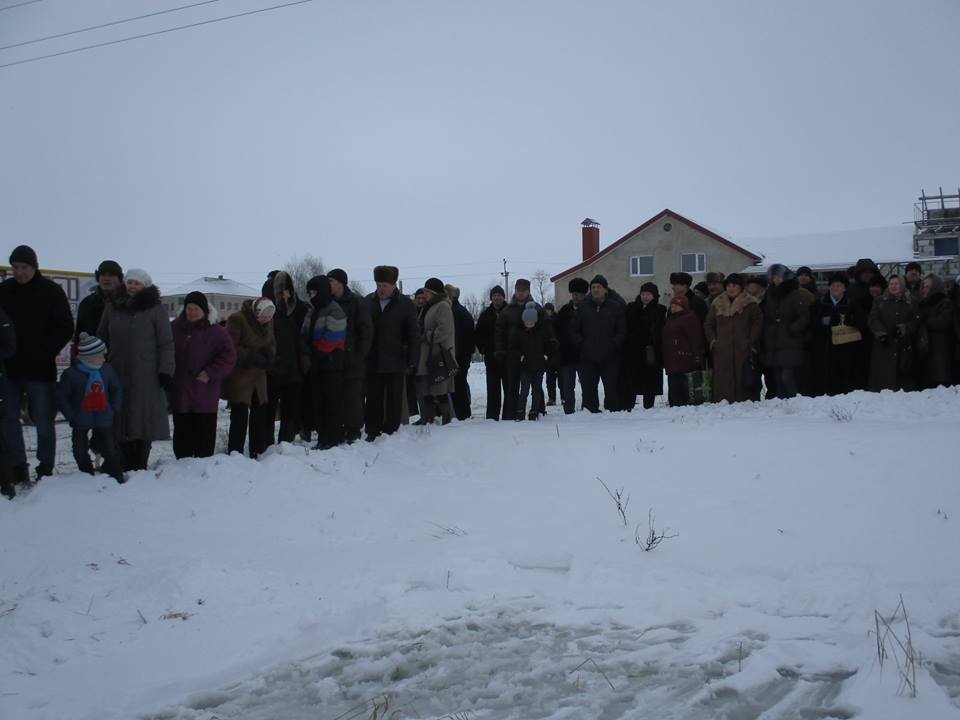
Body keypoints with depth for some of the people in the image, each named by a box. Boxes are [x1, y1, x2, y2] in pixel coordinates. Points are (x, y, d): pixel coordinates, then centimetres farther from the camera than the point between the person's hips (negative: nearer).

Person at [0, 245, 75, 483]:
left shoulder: (51, 291, -2)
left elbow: (65, 329, -1)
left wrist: (45, 352, -9)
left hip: (40, 369, -3)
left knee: (43, 421, 4)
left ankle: (46, 469, 14)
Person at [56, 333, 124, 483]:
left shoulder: (106, 370, -5)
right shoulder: (71, 374, -15)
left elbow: (117, 389, 7)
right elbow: (61, 396, -9)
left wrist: (114, 410, -1)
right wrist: (71, 416, -12)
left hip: (104, 419, 2)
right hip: (81, 421, -2)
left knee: (110, 449, 4)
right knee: (81, 451, 8)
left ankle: (116, 476, 16)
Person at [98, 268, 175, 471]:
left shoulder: (155, 309, 2)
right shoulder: (112, 307, 11)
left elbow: (166, 343, -1)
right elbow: (101, 339, 18)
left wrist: (166, 371, -8)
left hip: (146, 376, -3)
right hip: (118, 372, 3)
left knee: (144, 420, -3)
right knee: (120, 421, 2)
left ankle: (140, 466, 5)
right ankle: (127, 465, 9)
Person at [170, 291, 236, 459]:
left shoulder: (216, 332, -3)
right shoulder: (175, 329, 8)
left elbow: (229, 357, -8)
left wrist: (210, 374, -14)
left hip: (205, 395, -3)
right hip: (179, 393, 3)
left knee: (205, 431, 1)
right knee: (182, 432, 10)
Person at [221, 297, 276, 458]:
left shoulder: (268, 322, 5)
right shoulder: (237, 320, -16)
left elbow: (272, 344, 15)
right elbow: (231, 348, -18)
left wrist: (268, 355, -7)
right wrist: (252, 356, -24)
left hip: (258, 377, 7)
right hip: (239, 377, -7)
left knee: (260, 414, 9)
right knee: (240, 416, -9)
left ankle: (257, 453, 18)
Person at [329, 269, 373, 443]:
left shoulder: (357, 303, -3)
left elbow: (366, 332, -6)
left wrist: (358, 356, -12)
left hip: (352, 361, -5)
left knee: (353, 398, -4)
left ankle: (353, 432, 3)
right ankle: (339, 432, 12)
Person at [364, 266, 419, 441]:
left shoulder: (406, 304, -1)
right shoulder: (368, 302, 7)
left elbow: (414, 335, -1)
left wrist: (411, 361, -7)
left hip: (395, 363, -2)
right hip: (372, 362, 3)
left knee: (394, 400, 4)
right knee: (373, 400, 6)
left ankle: (391, 432, 12)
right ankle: (373, 432, 13)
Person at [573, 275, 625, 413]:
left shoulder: (615, 307, 5)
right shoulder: (583, 308, 10)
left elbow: (622, 330, 5)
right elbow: (575, 330, 13)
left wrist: (614, 344, -8)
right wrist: (581, 343, -1)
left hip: (610, 356, -2)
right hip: (588, 356, 2)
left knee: (611, 387, 0)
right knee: (588, 387, 3)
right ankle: (590, 411, 9)